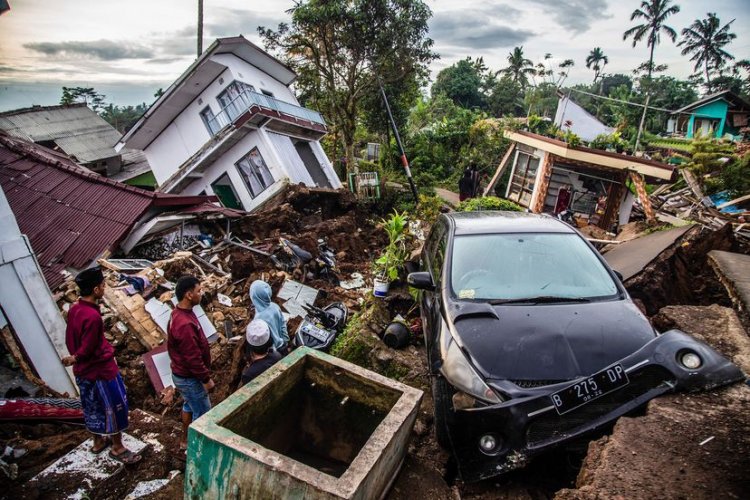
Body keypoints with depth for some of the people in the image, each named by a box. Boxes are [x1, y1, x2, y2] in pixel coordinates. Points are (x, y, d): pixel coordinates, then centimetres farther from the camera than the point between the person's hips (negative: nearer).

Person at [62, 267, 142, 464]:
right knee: (115, 407, 7)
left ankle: (98, 441, 42)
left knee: (92, 407, 24)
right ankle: (117, 448, 21)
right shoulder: (93, 316, -30)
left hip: (82, 371, 9)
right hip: (101, 369, -9)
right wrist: (75, 359, -2)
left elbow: (69, 339, 9)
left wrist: (75, 358, 18)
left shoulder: (74, 309, -2)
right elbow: (87, 349, -22)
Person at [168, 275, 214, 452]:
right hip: (189, 378, -10)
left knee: (189, 405, 27)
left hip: (182, 373, 10)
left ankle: (185, 440, 45)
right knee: (203, 413, 7)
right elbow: (193, 358, -29)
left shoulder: (179, 313, -1)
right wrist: (206, 378, -17)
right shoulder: (185, 324, -34)